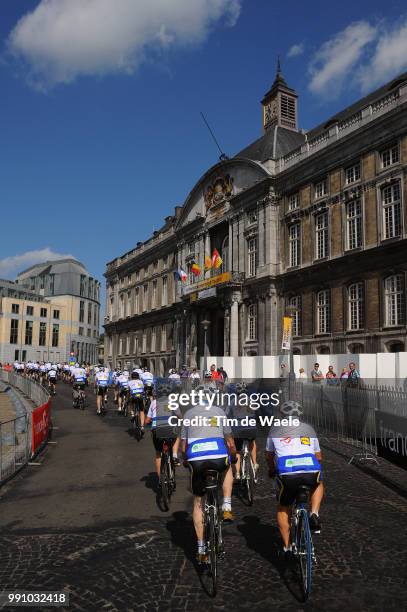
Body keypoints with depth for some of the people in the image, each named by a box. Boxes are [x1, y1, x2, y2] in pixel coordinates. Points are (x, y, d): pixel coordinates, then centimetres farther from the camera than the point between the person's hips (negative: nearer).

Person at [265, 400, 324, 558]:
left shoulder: (275, 429, 21)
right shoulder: (308, 429, 25)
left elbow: (269, 456, 30)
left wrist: (272, 470, 50)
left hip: (287, 475, -1)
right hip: (311, 473, 1)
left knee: (283, 509, 25)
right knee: (318, 485, 38)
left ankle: (287, 547, 23)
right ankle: (314, 515, 18)